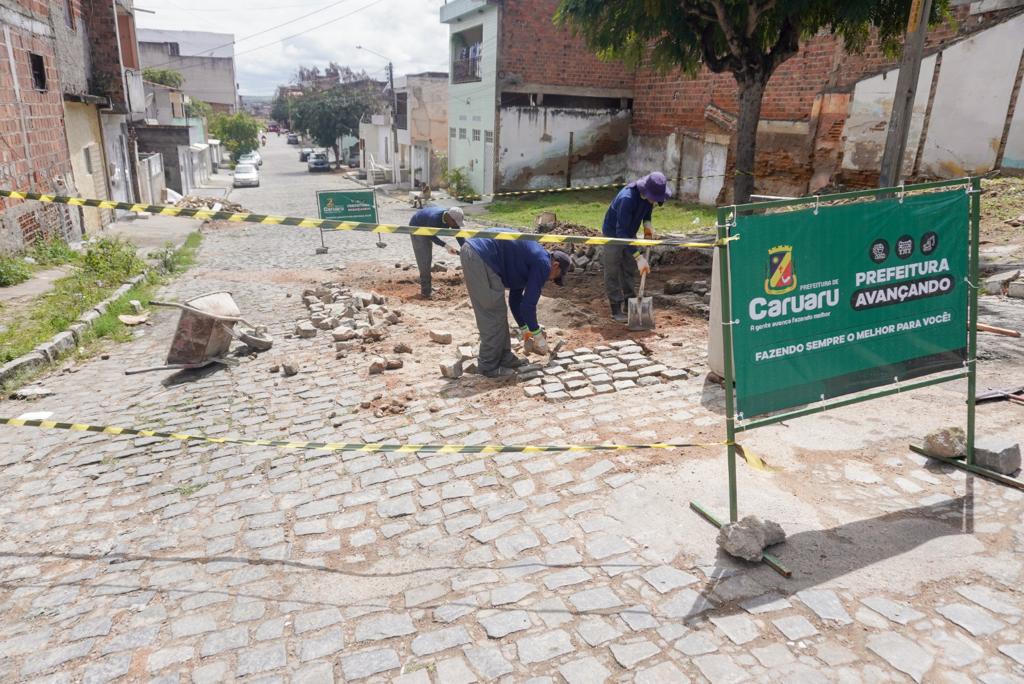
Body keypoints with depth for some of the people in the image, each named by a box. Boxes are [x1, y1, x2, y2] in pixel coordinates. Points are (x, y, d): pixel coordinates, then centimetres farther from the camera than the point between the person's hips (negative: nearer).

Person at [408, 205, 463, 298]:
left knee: (429, 257, 12)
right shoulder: (434, 218, -41)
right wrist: (446, 246, -36)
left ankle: (429, 286, 23)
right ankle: (426, 291, -10)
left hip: (427, 230, 7)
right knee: (423, 258, -12)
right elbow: (432, 237, -29)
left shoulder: (452, 218, -21)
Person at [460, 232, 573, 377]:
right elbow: (528, 304, -4)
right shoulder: (543, 264, -2)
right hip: (480, 256, -10)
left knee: (497, 313, 17)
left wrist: (525, 330, 35)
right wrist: (537, 334, 9)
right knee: (494, 315, -1)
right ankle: (489, 366, 8)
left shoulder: (531, 260, 25)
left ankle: (504, 357, 25)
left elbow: (515, 299, 32)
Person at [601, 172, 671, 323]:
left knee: (631, 271, 12)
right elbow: (621, 232, -41)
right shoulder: (627, 198, -38)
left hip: (630, 235, 7)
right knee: (613, 273, -2)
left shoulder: (649, 195, -16)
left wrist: (648, 225, -12)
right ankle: (616, 310, 4)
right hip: (613, 234, -7)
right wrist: (639, 257, -43)